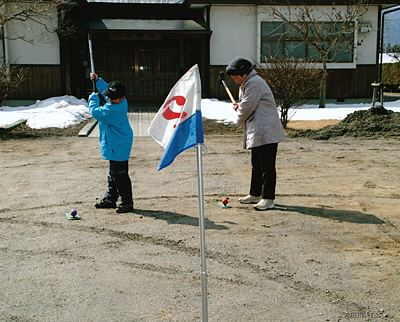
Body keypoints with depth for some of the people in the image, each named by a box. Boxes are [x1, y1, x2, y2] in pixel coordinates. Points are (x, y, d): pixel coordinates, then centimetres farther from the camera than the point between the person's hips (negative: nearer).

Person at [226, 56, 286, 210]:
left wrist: (240, 117, 3)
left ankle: (268, 199, -4)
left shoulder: (255, 82, -14)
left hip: (266, 132, -11)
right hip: (256, 132, 11)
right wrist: (239, 107, 7)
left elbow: (247, 107, -17)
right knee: (256, 165, 17)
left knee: (267, 166, -7)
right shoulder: (246, 84, 20)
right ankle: (255, 194, 27)